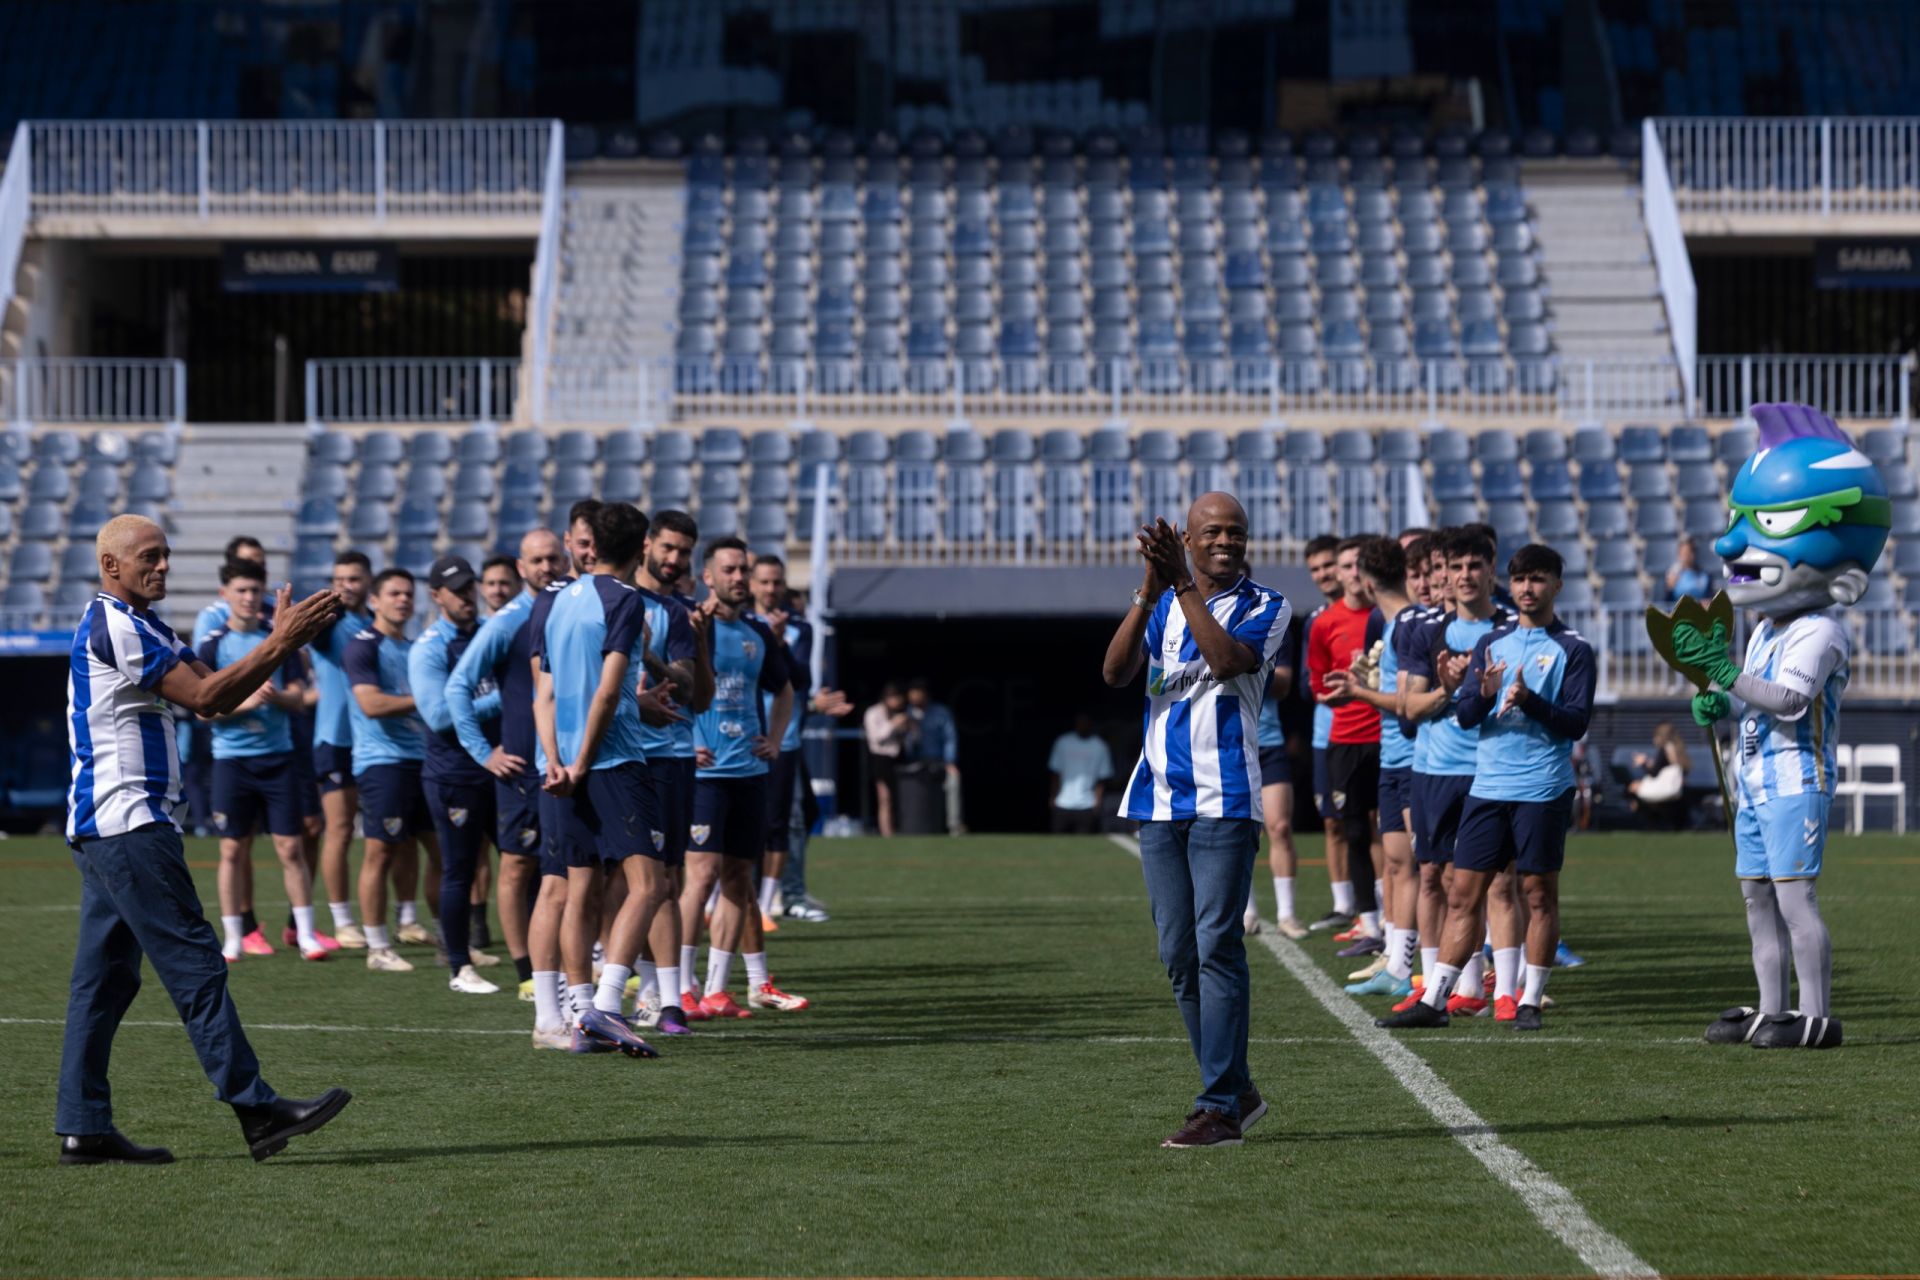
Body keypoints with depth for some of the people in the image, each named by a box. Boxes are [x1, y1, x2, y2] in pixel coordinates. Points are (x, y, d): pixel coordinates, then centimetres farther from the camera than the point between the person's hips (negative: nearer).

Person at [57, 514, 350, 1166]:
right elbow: (203, 695, -17)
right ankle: (255, 1106, -10)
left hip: (104, 827, 11)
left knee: (105, 974, 7)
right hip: (128, 823, -11)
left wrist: (283, 641, 3)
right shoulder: (115, 626, -13)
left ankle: (83, 1126, 7)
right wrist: (280, 643, -13)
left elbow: (212, 697, 15)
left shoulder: (136, 626, 20)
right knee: (194, 963, -10)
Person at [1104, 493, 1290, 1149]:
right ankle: (1235, 1089, 18)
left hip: (1225, 799, -5)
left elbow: (1229, 660, -20)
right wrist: (1149, 593, -15)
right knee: (1179, 954, 7)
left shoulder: (1264, 606, 1)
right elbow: (1115, 673, -4)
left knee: (1216, 946, -11)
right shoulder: (1162, 604, 13)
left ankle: (1219, 1107, -10)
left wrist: (1183, 588, -21)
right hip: (1159, 799, 5)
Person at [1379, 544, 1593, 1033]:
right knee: (1462, 894, 3)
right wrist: (1484, 694, -14)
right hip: (1488, 786, 4)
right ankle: (1434, 1000, 4)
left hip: (1543, 790, -4)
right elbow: (1464, 715, 7)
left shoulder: (1573, 650, 0)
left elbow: (1577, 722, -7)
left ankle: (1529, 1001, 10)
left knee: (1539, 892, 2)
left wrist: (1528, 700, -21)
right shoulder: (1491, 643, 12)